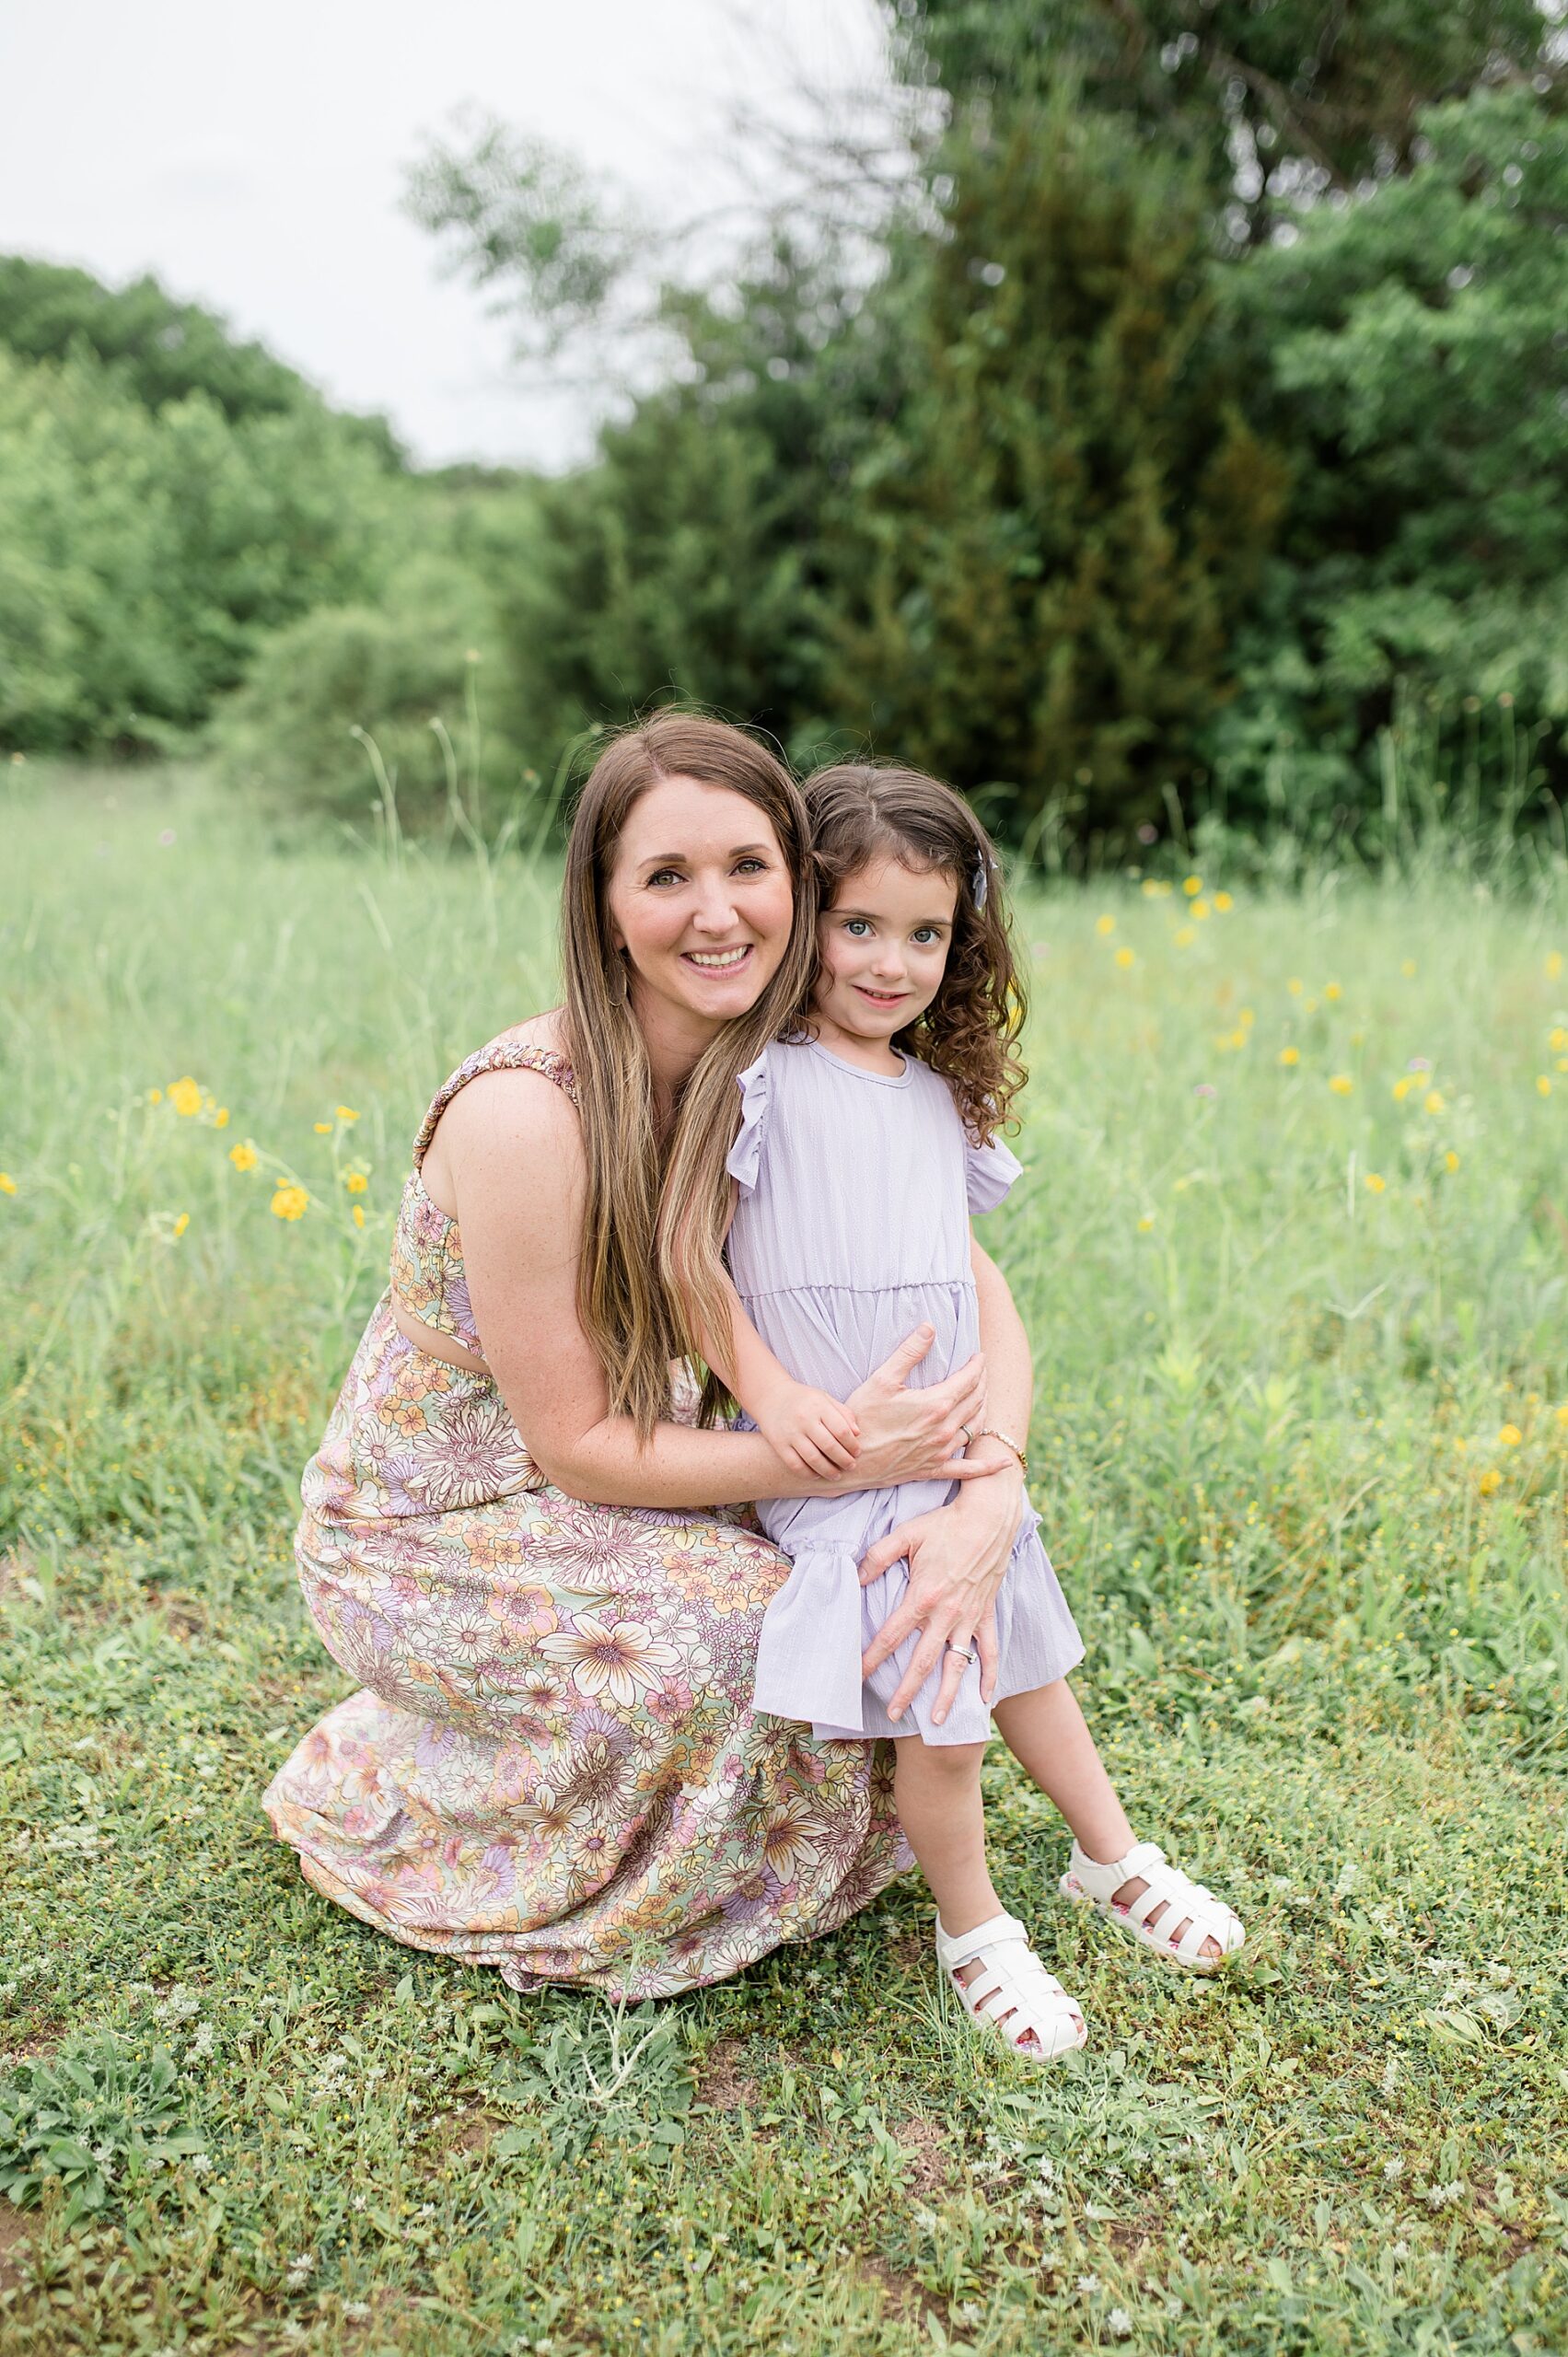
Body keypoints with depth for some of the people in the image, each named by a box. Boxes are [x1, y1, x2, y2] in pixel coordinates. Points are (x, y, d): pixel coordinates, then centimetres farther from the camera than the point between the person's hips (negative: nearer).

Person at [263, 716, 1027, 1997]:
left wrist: (990, 1494, -27)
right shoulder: (523, 1112, -31)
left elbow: (973, 1286, -9)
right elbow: (579, 1445, -25)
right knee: (730, 1642, -25)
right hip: (431, 1536, -5)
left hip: (603, 1479, 6)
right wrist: (845, 1456, -32)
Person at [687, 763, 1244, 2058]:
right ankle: (972, 1926, 18)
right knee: (939, 1710, -6)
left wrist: (997, 1445, 11)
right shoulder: (762, 1079, -10)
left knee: (1020, 1646, 20)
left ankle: (1113, 1855, 41)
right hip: (826, 1460, -6)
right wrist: (768, 1389, -20)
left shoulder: (942, 1098, 10)